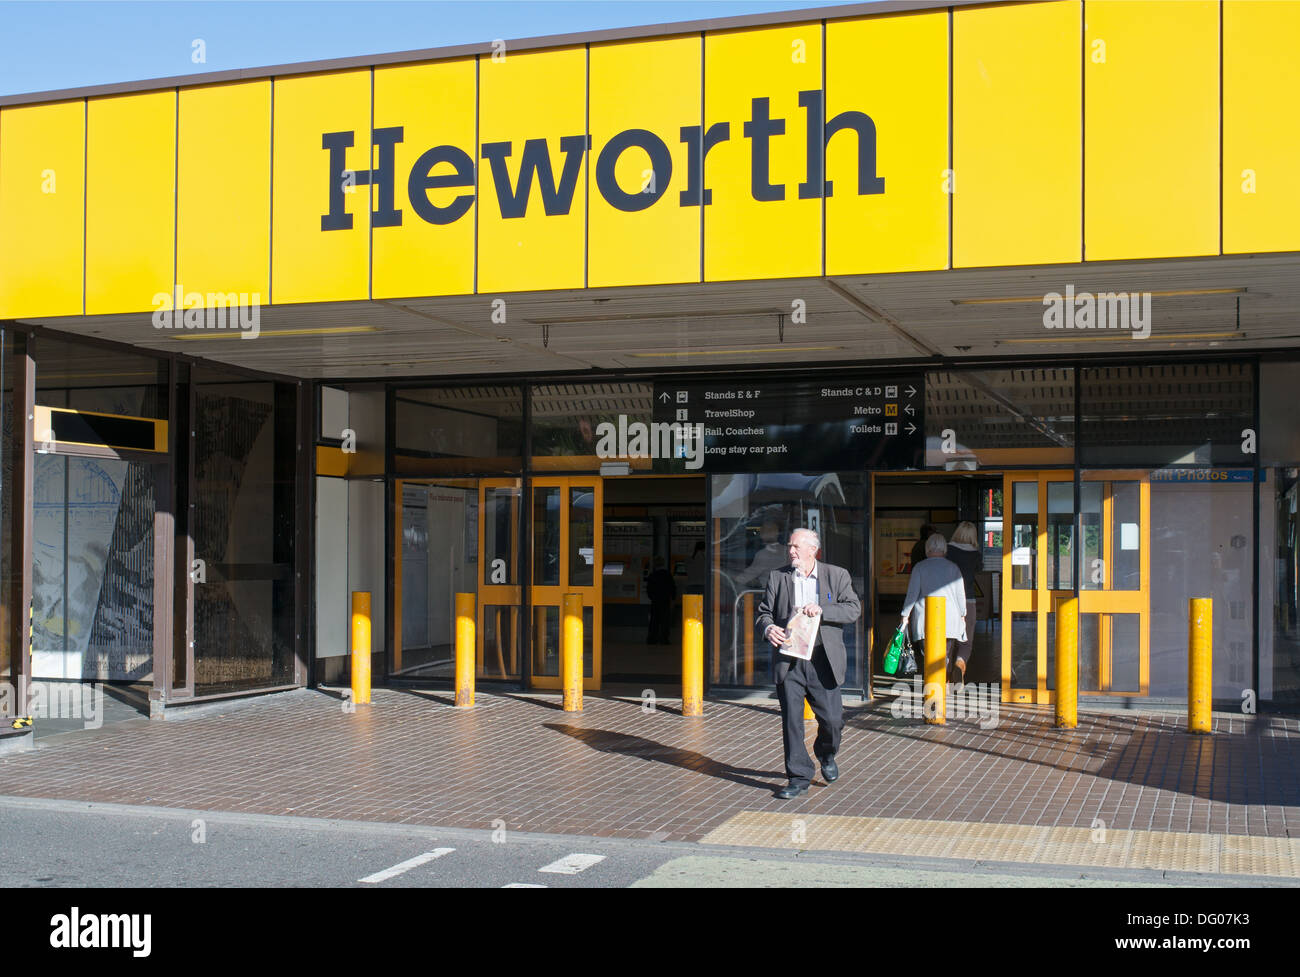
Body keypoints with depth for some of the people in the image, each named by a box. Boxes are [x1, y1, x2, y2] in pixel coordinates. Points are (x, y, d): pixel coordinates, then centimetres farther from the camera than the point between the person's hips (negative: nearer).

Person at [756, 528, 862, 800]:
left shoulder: (837, 575, 6)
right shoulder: (777, 577, 10)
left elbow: (853, 610, -2)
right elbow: (764, 612, 9)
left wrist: (821, 610, -16)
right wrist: (768, 628, -14)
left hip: (823, 660, -1)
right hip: (788, 661, 1)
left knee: (832, 719, 0)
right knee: (791, 720, 0)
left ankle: (826, 754, 32)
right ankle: (798, 776, 12)